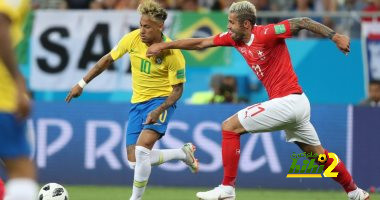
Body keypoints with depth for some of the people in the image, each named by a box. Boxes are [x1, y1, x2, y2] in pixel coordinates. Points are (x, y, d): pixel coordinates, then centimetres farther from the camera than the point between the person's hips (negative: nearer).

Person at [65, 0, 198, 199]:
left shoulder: (172, 53, -21)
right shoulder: (132, 38, -10)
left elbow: (178, 89, -12)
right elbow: (107, 60, 5)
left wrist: (159, 110, -25)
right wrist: (82, 84, 5)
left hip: (161, 101, -6)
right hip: (138, 102, 6)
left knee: (142, 150, -26)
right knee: (134, 161, 2)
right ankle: (183, 153, 24)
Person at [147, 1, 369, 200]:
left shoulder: (265, 34, -16)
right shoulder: (234, 38, 8)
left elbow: (302, 22, -18)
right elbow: (200, 43, 15)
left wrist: (334, 35, -26)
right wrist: (164, 45, 16)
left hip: (287, 101, -9)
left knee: (230, 127, -7)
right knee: (316, 152, 19)